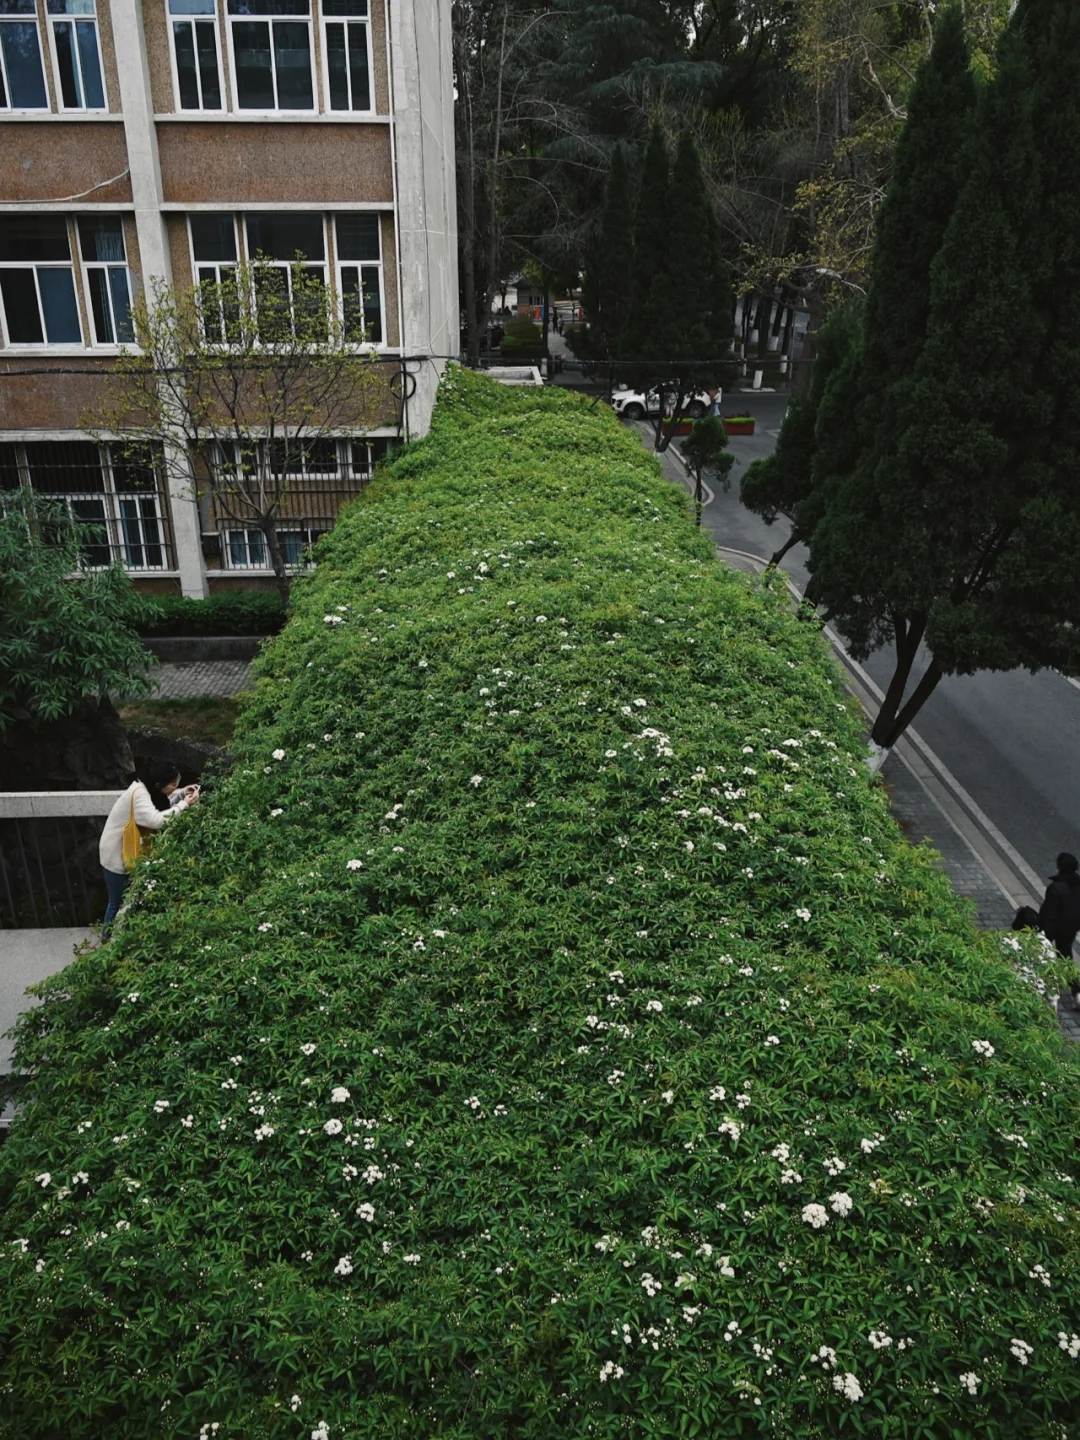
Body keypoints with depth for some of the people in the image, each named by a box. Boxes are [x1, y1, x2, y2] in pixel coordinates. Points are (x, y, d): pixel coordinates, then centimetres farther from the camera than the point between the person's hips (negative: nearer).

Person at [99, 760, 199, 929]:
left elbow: (162, 804, 11)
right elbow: (156, 820, -45)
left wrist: (182, 793, -7)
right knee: (118, 903, 6)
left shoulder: (147, 787, -5)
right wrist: (184, 804, -35)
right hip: (117, 855, -9)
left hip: (128, 851, 9)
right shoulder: (138, 794, -32)